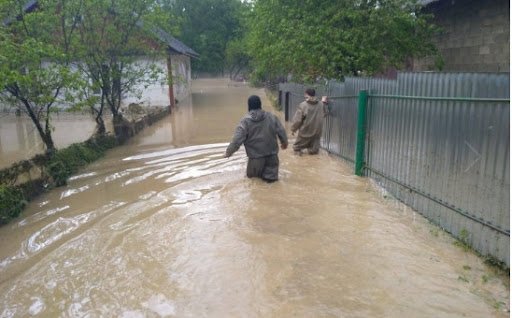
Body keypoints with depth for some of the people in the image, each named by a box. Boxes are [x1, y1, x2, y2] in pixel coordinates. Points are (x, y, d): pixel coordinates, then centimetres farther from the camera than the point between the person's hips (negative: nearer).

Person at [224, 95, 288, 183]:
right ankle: (270, 174, -12)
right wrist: (285, 143, 23)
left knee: (251, 175, 19)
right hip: (272, 153, 2)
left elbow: (237, 139, -12)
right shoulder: (271, 117, -2)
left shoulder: (245, 121, -10)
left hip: (256, 156, -2)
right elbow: (281, 132, 4)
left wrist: (228, 152, -1)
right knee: (270, 177, 14)